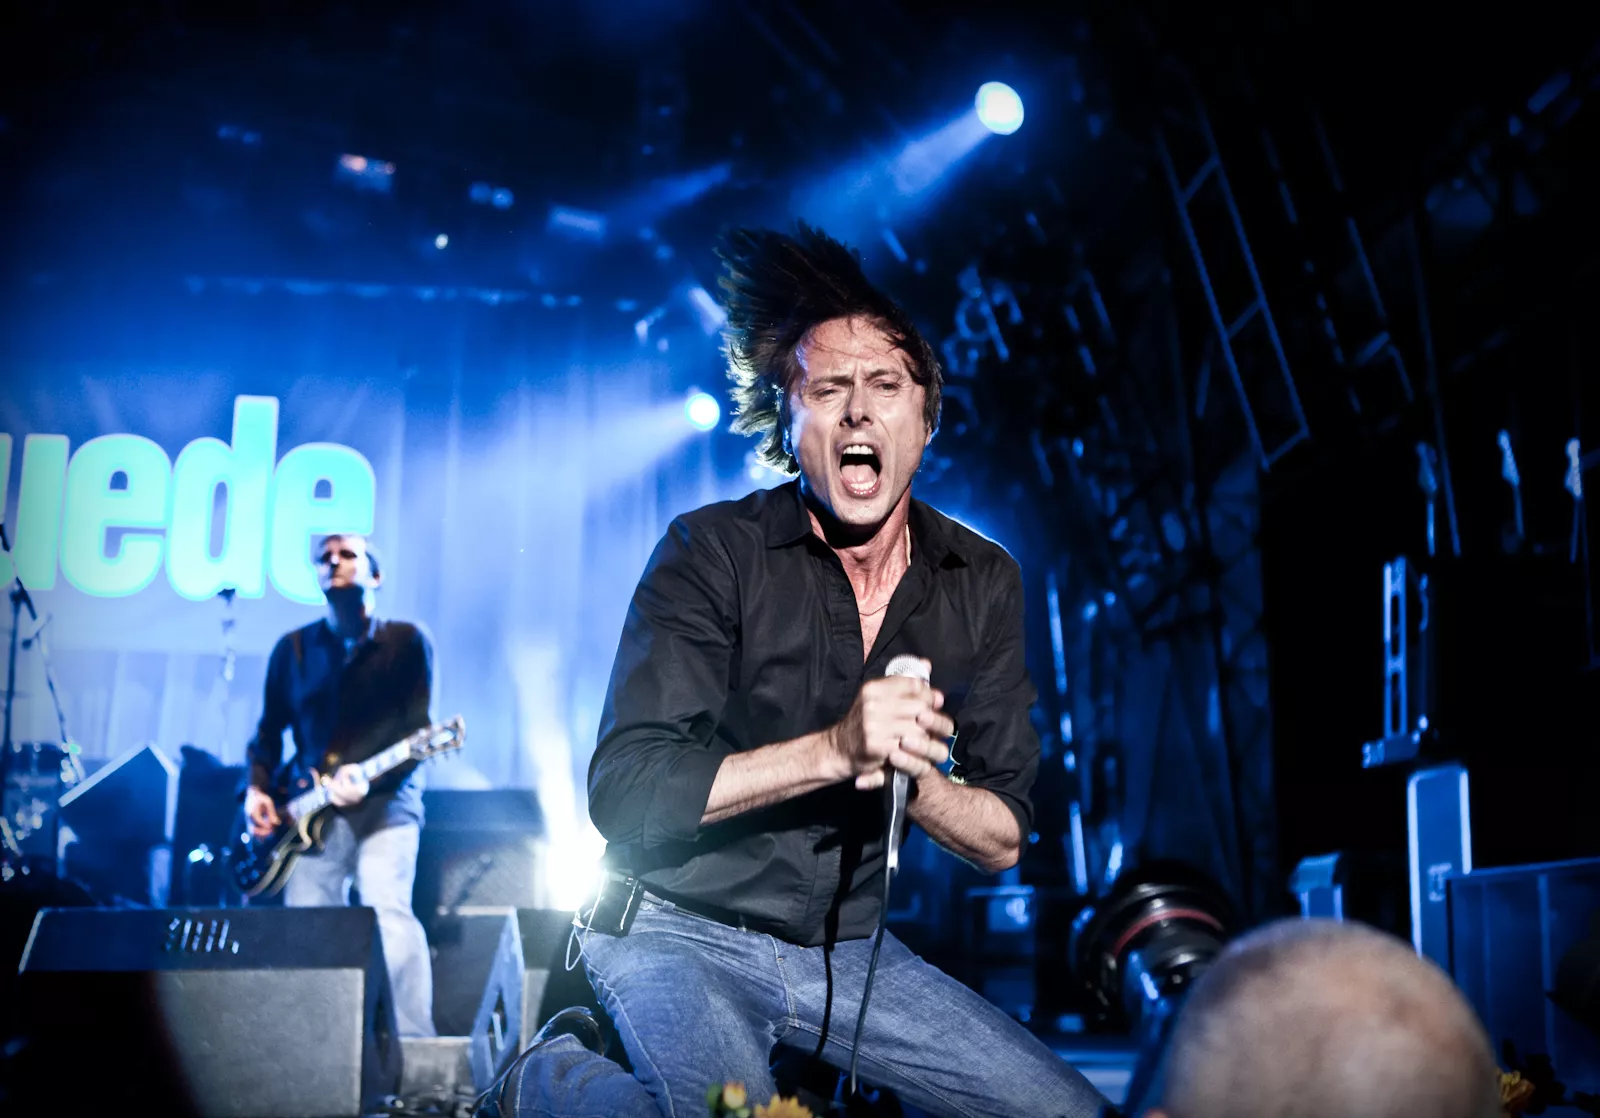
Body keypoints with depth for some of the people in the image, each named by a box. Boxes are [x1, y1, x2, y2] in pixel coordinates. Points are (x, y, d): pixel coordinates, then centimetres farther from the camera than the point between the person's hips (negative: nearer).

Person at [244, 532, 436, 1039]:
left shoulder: (406, 642, 3)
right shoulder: (292, 649, 14)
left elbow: (418, 732, -5)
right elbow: (269, 731, 18)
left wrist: (368, 778, -21)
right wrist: (257, 790, 1)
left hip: (385, 802, -4)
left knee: (388, 912, -21)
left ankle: (413, 1042, -22)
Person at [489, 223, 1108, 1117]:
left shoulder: (982, 583, 0)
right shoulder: (712, 553, -12)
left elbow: (1004, 839, 0)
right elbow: (625, 791, -20)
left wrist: (911, 775, -22)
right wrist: (835, 751, -30)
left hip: (844, 949, 5)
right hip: (681, 933, -5)